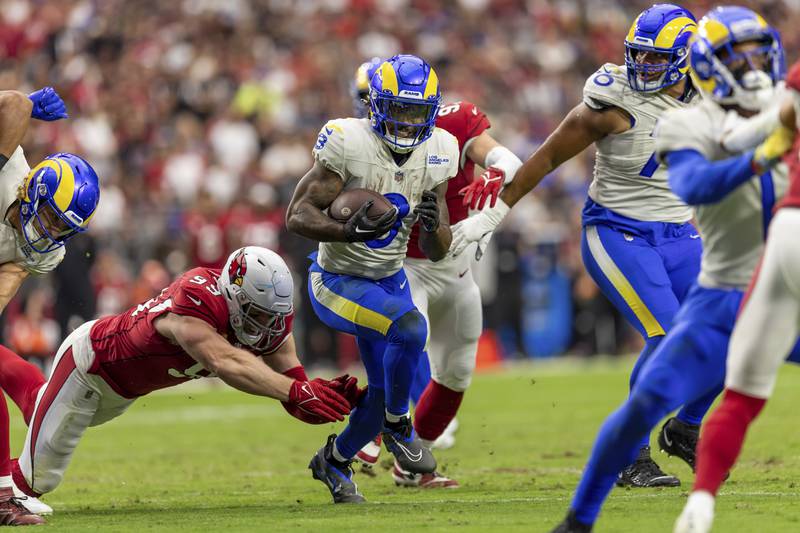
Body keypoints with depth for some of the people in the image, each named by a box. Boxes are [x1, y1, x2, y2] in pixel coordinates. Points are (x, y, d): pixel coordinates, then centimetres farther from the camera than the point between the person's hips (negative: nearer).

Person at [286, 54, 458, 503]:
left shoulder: (436, 154, -6)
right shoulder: (348, 143, -23)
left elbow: (437, 252, -3)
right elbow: (298, 216, -21)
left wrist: (434, 225, -26)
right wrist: (350, 231, -38)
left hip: (390, 280, 7)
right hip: (338, 281, -7)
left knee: (385, 392, 9)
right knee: (410, 326, -31)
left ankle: (335, 461, 36)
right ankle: (398, 426, -8)